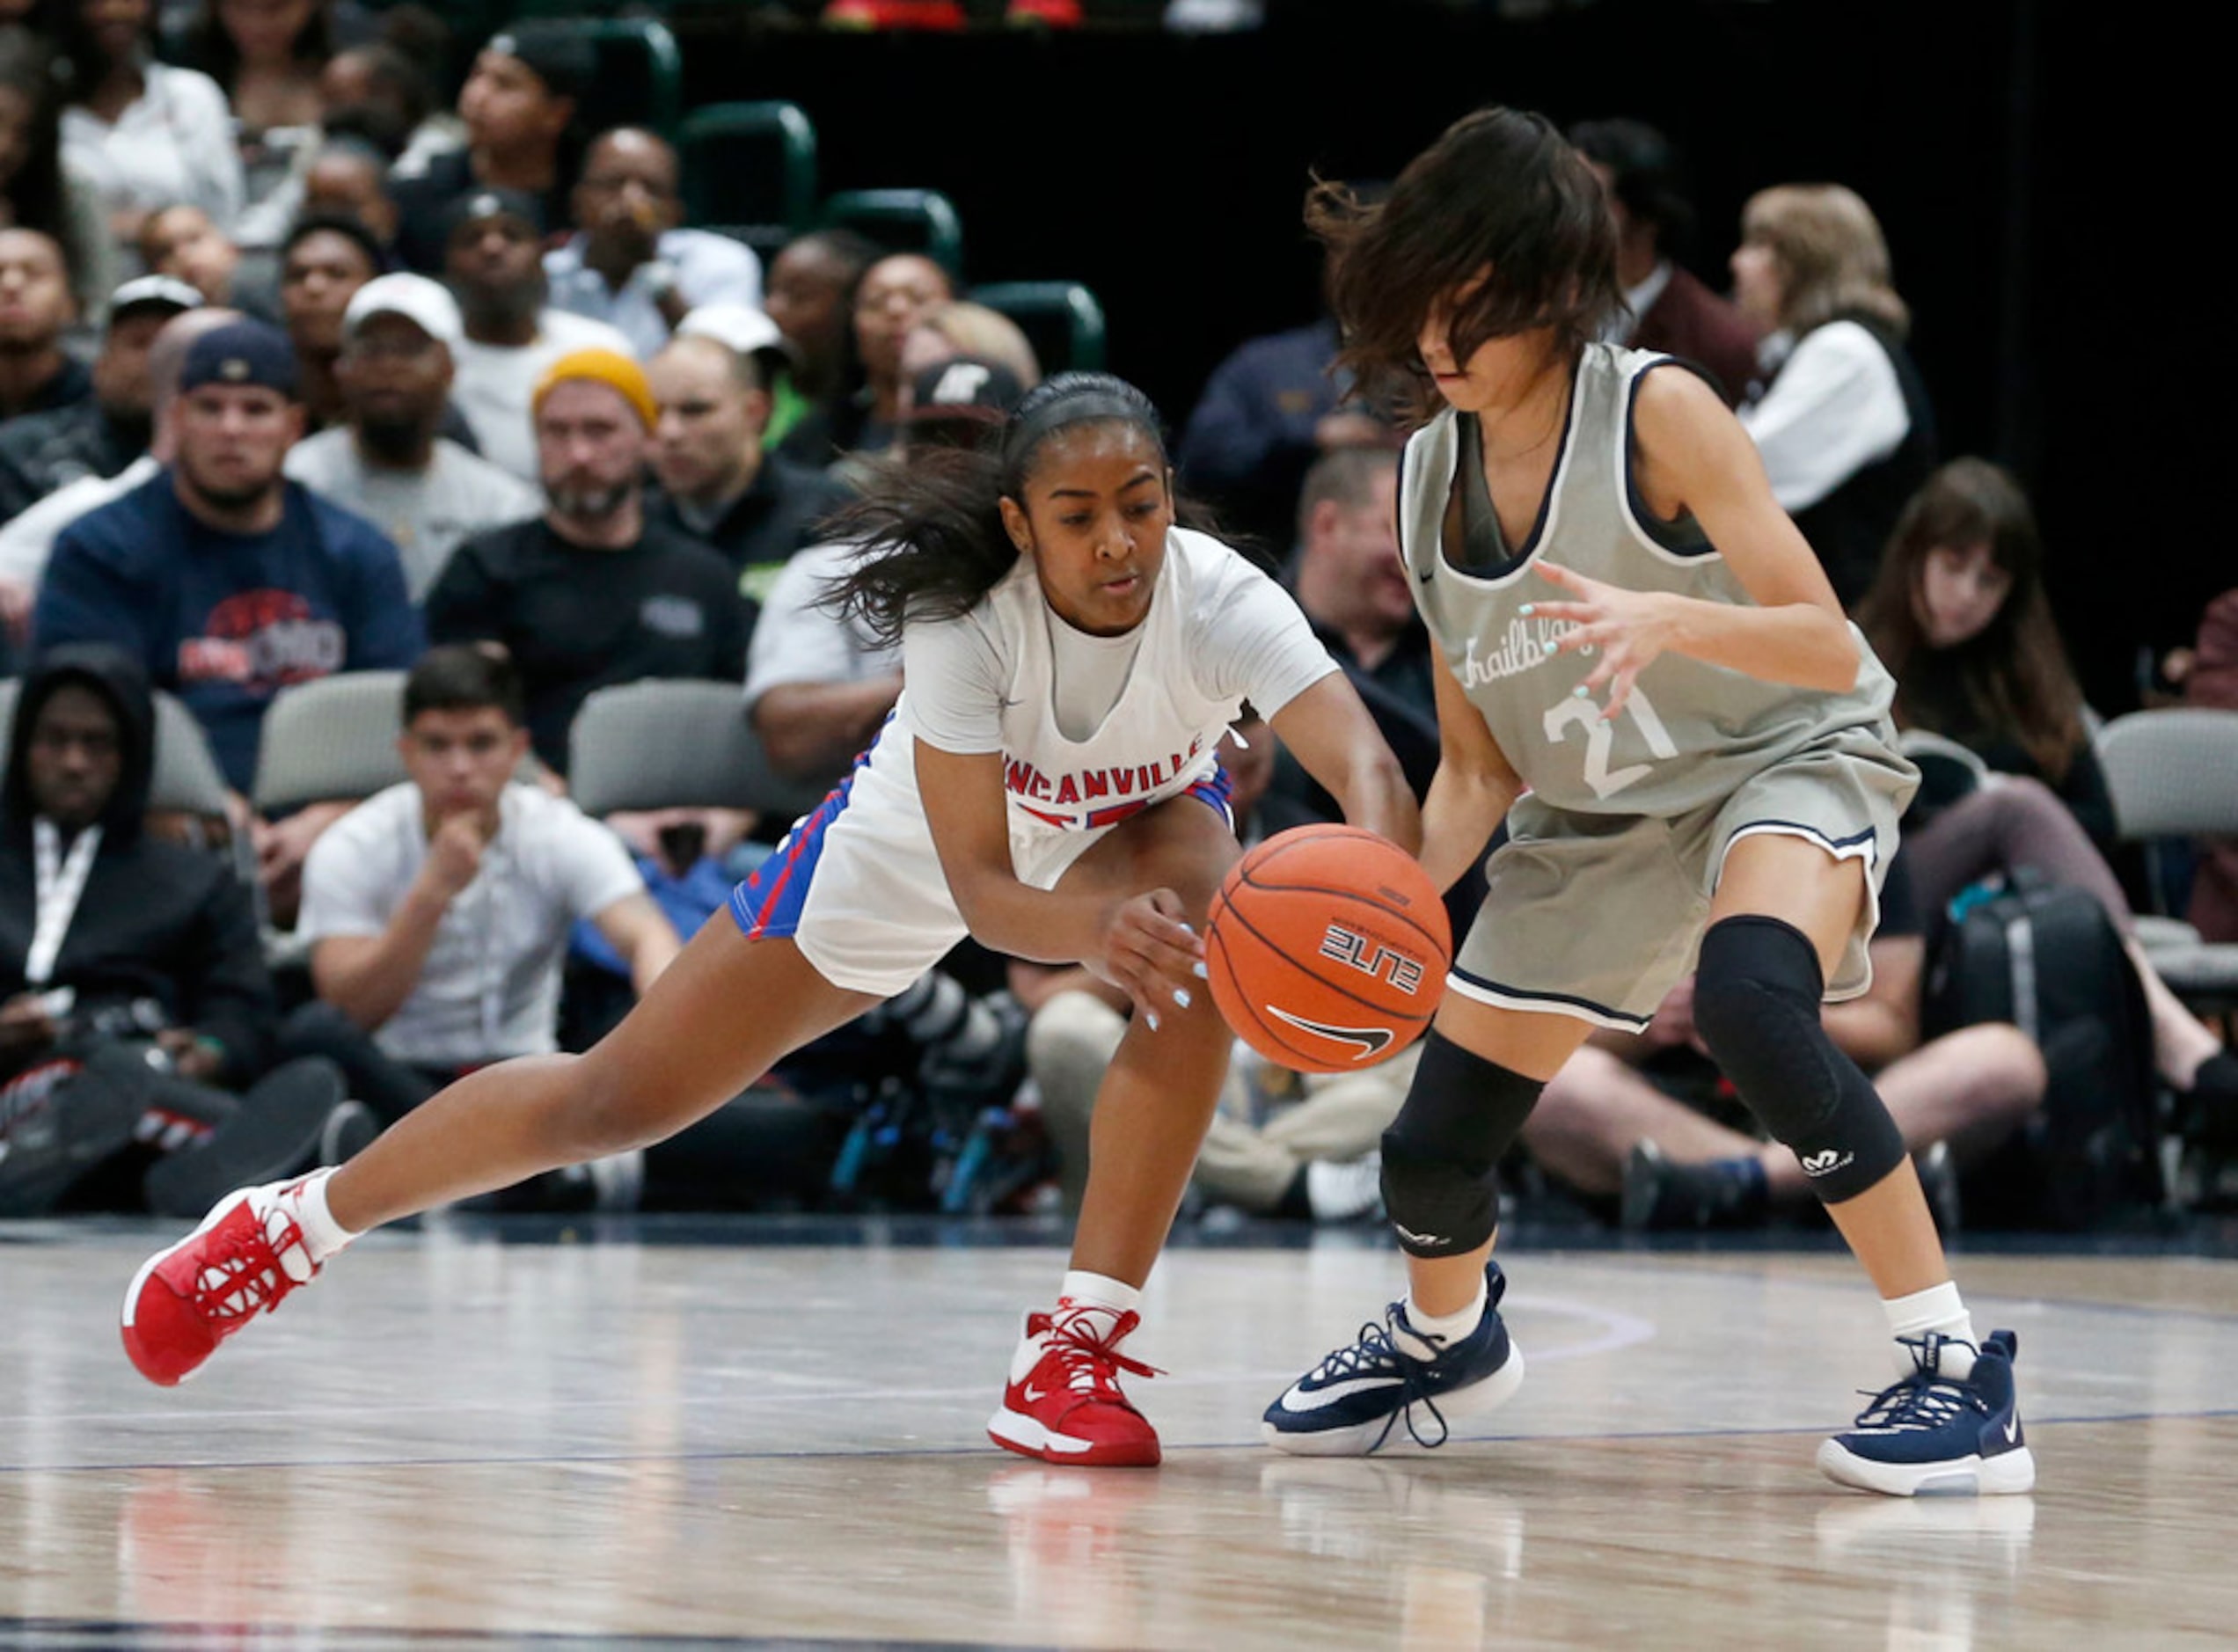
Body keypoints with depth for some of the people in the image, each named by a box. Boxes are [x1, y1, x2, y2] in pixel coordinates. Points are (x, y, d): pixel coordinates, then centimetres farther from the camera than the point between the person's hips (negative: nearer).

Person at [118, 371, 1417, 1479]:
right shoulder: (966, 615, -37)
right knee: (617, 1101, 2)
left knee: (1197, 957, -37)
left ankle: (1078, 1348, -27)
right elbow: (978, 886, -40)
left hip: (1135, 823, 1)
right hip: (919, 843, -1)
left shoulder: (1219, 601, -36)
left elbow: (1368, 765, -52)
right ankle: (288, 1226, 24)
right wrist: (1087, 928, -62)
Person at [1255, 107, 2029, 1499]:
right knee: (1433, 1153, 4)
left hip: (1787, 764, -6)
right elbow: (1480, 766, 2)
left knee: (1750, 992, -39)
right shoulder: (1430, 479, -4)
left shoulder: (1656, 415, -22)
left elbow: (1830, 647, -27)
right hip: (1592, 824, 6)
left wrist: (1672, 620, -45)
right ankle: (1445, 1342, 43)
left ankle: (1960, 1371, -31)